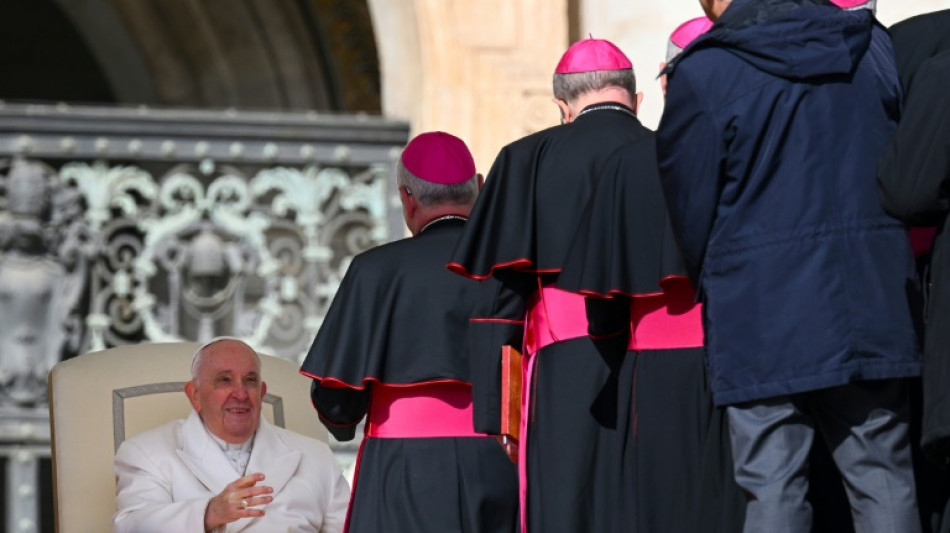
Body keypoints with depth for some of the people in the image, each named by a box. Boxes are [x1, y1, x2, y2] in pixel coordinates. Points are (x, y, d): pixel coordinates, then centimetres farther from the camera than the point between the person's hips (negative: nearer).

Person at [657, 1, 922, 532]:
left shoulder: (701, 74, -8)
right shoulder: (875, 46, 4)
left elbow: (687, 210, -1)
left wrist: (701, 284, 16)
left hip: (762, 315, -3)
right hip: (874, 303, 3)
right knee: (885, 485, 7)